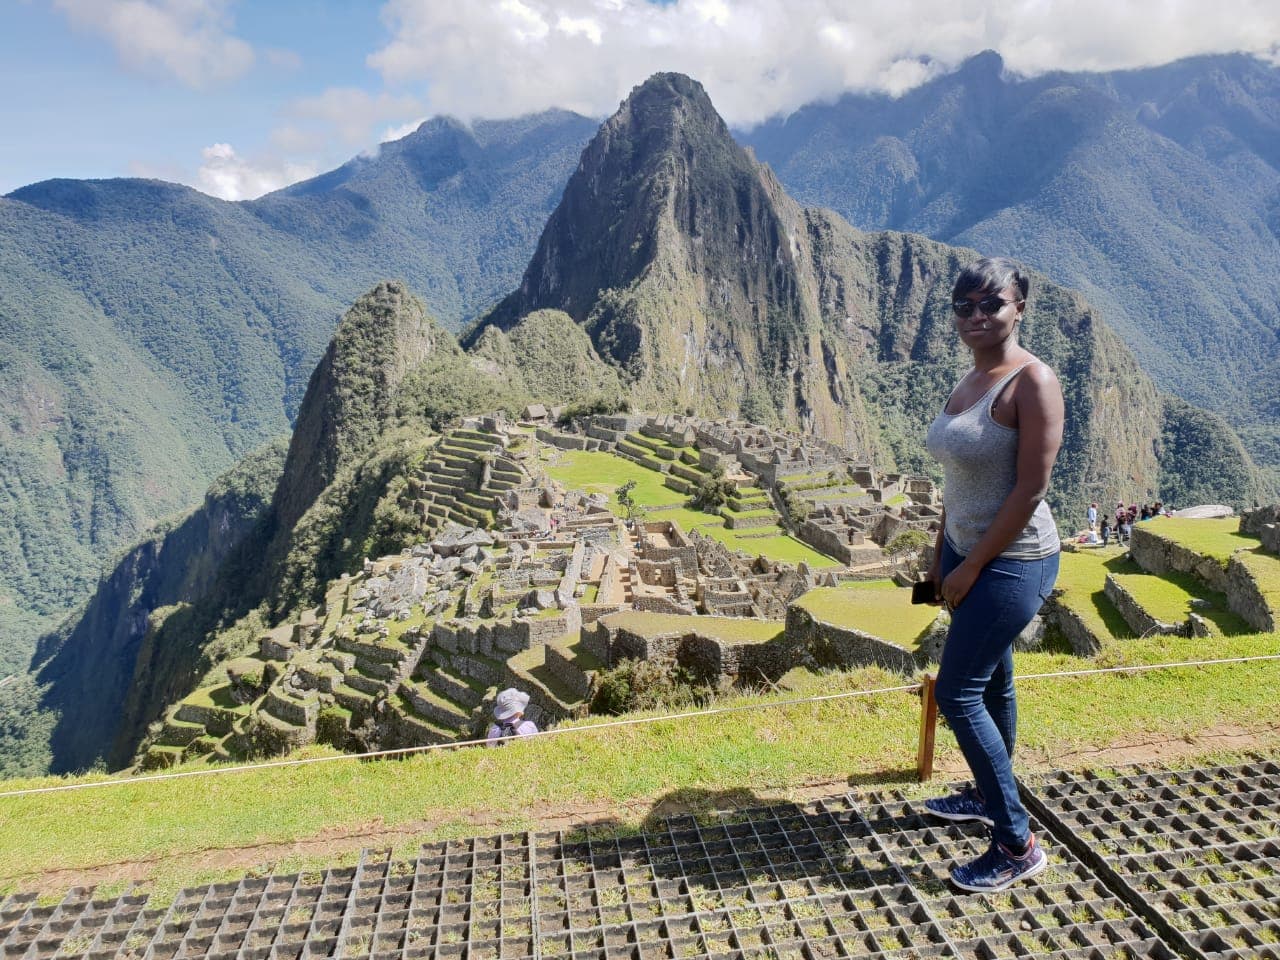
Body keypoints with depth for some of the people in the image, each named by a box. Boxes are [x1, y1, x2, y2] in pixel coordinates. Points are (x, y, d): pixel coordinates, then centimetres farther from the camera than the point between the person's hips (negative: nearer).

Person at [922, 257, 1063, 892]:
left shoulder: (1032, 382, -17)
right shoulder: (968, 381, 8)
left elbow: (1030, 489, -20)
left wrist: (972, 567, -15)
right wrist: (942, 553, 13)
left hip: (1012, 562, -8)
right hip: (967, 553, 8)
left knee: (957, 693, -7)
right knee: (990, 684, 21)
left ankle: (1017, 846, 7)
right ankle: (987, 796, 40)